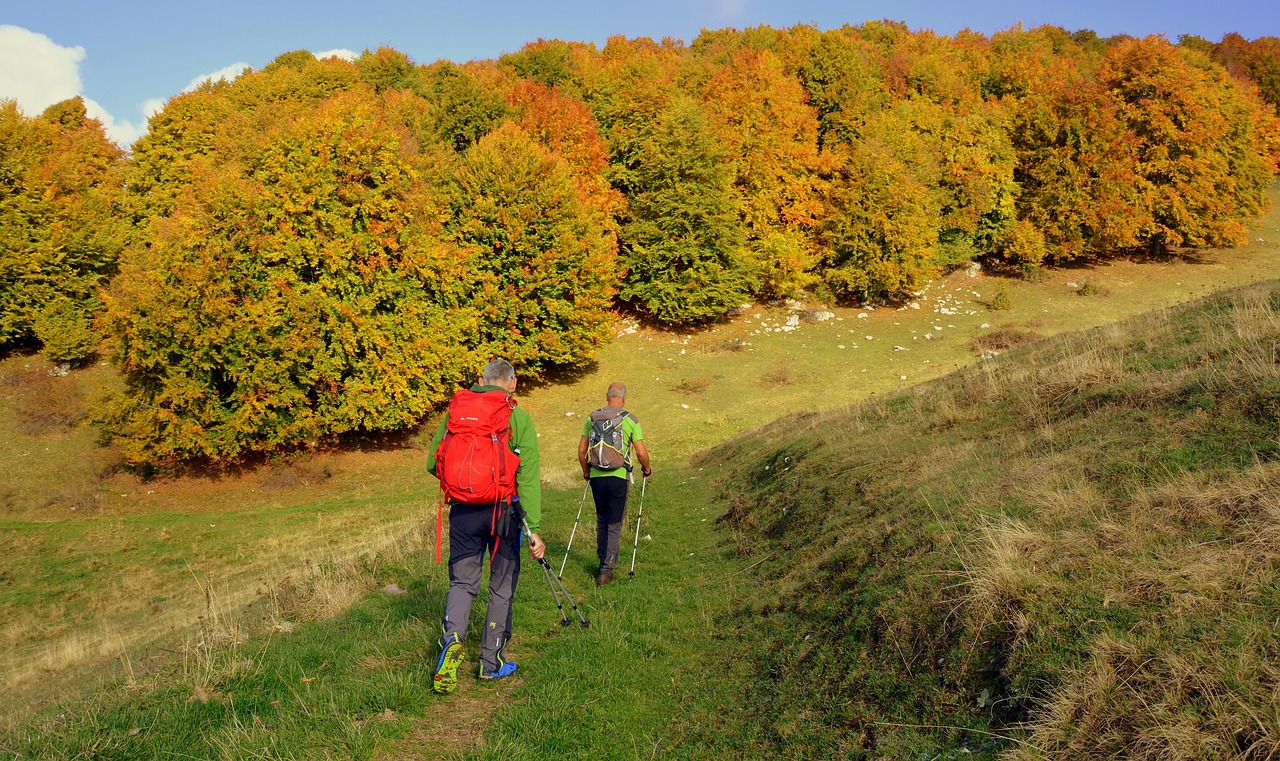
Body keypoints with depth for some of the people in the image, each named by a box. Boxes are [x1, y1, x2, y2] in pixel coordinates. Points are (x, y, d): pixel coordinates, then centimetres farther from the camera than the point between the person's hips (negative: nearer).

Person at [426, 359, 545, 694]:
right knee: (502, 587, 13)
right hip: (504, 511, -2)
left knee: (462, 581, 13)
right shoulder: (519, 418, -5)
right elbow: (529, 477, -12)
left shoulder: (455, 411, 3)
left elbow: (432, 463, 8)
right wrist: (533, 528, -12)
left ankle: (452, 639, -13)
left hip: (463, 511, 2)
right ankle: (492, 662, 21)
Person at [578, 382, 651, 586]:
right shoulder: (631, 420, -6)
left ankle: (603, 560, 30)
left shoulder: (592, 418, 3)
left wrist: (586, 471, 23)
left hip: (597, 477, 3)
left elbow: (581, 451, 7)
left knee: (602, 521, 21)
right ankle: (606, 570, 3)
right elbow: (641, 453, -8)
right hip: (619, 477, -3)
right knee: (614, 524, 4)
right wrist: (647, 469, 12)